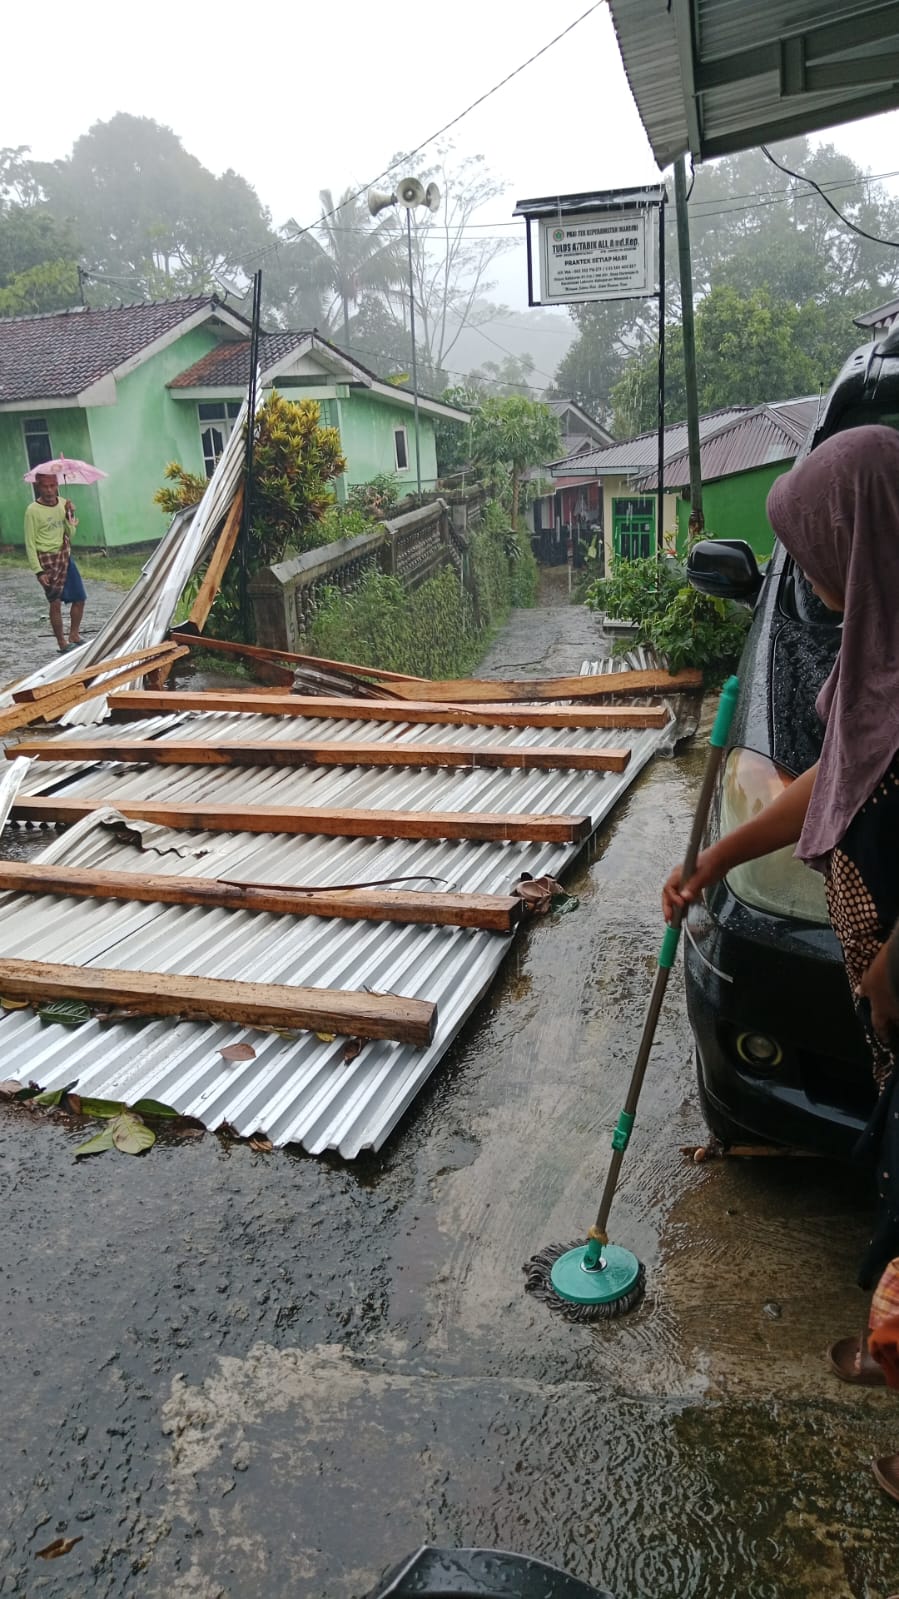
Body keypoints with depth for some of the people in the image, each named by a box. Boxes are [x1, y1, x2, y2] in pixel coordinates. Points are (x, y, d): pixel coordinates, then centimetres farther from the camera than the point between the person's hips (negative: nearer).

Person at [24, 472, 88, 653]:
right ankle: (62, 644, 4)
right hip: (47, 559, -6)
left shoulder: (63, 504, 5)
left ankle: (74, 636, 25)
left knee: (79, 598, 9)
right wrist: (38, 571, -15)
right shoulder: (33, 511, -10)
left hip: (65, 557, 6)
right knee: (56, 602, -5)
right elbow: (30, 544, -10)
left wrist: (69, 516, -11)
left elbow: (70, 535, 5)